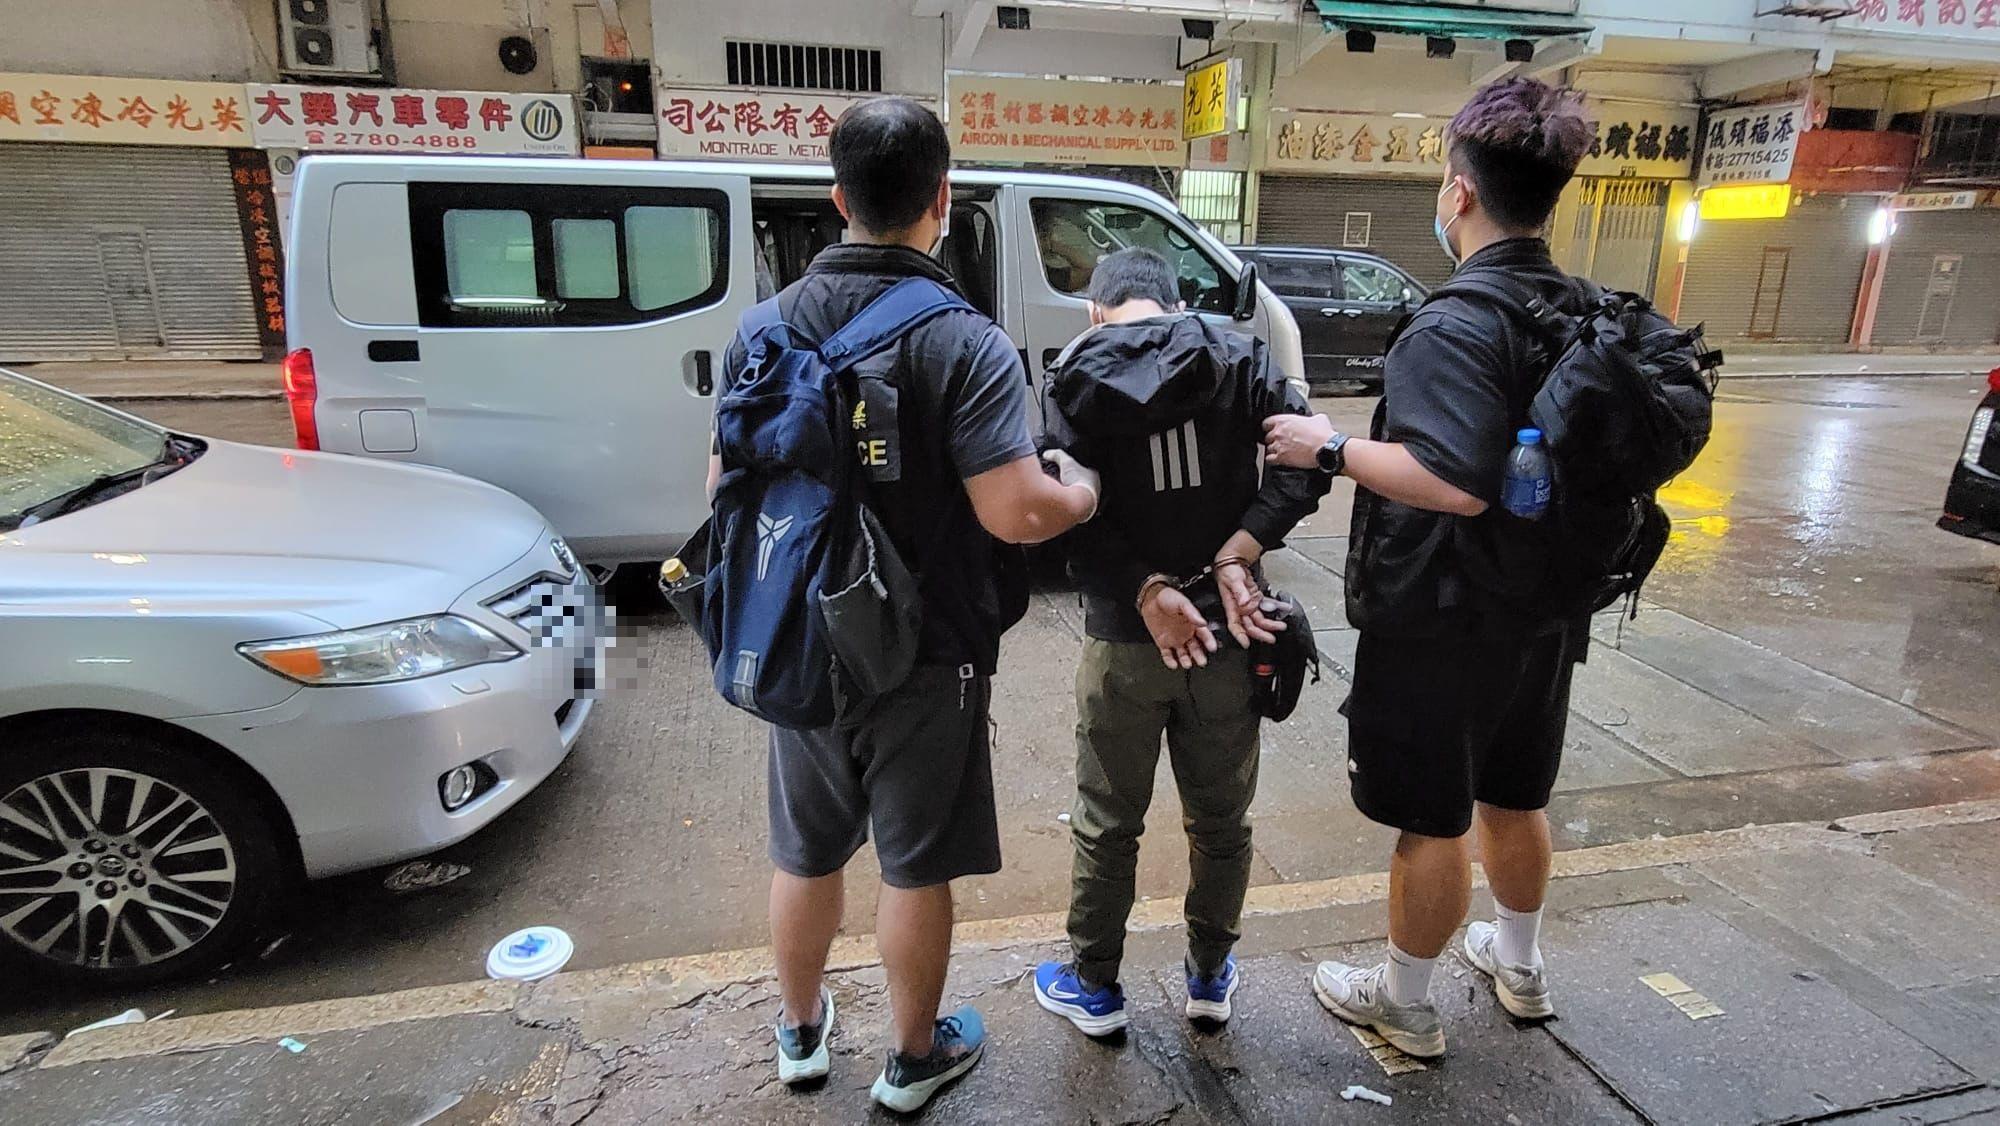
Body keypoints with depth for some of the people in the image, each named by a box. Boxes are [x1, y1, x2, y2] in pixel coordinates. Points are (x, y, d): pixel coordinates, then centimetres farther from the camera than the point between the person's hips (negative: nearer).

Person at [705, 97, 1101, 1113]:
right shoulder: (964, 342, -18)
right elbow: (1019, 512, -24)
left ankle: (801, 1032, 44)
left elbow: (725, 485, 3)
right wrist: (1088, 489, -3)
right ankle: (914, 1058, 35)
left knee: (806, 855, 22)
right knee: (916, 869, 15)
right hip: (927, 660, -4)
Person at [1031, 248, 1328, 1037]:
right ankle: (1210, 978, 35)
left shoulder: (1079, 375, -4)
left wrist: (1148, 590, -16)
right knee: (1221, 818, 18)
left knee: (1107, 824, 14)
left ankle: (1094, 986, 30)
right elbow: (1307, 461, -11)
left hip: (1124, 638, -2)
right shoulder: (1238, 359, 2)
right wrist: (1234, 556, -15)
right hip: (1227, 633, 2)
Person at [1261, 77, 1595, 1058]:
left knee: (1432, 823, 8)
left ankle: (1404, 1005, 27)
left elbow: (1457, 482, -31)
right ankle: (1518, 966, 46)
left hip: (1442, 622, -8)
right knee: (1513, 799, 25)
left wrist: (1332, 448, -22)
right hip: (1543, 611, 8)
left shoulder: (1453, 326, -22)